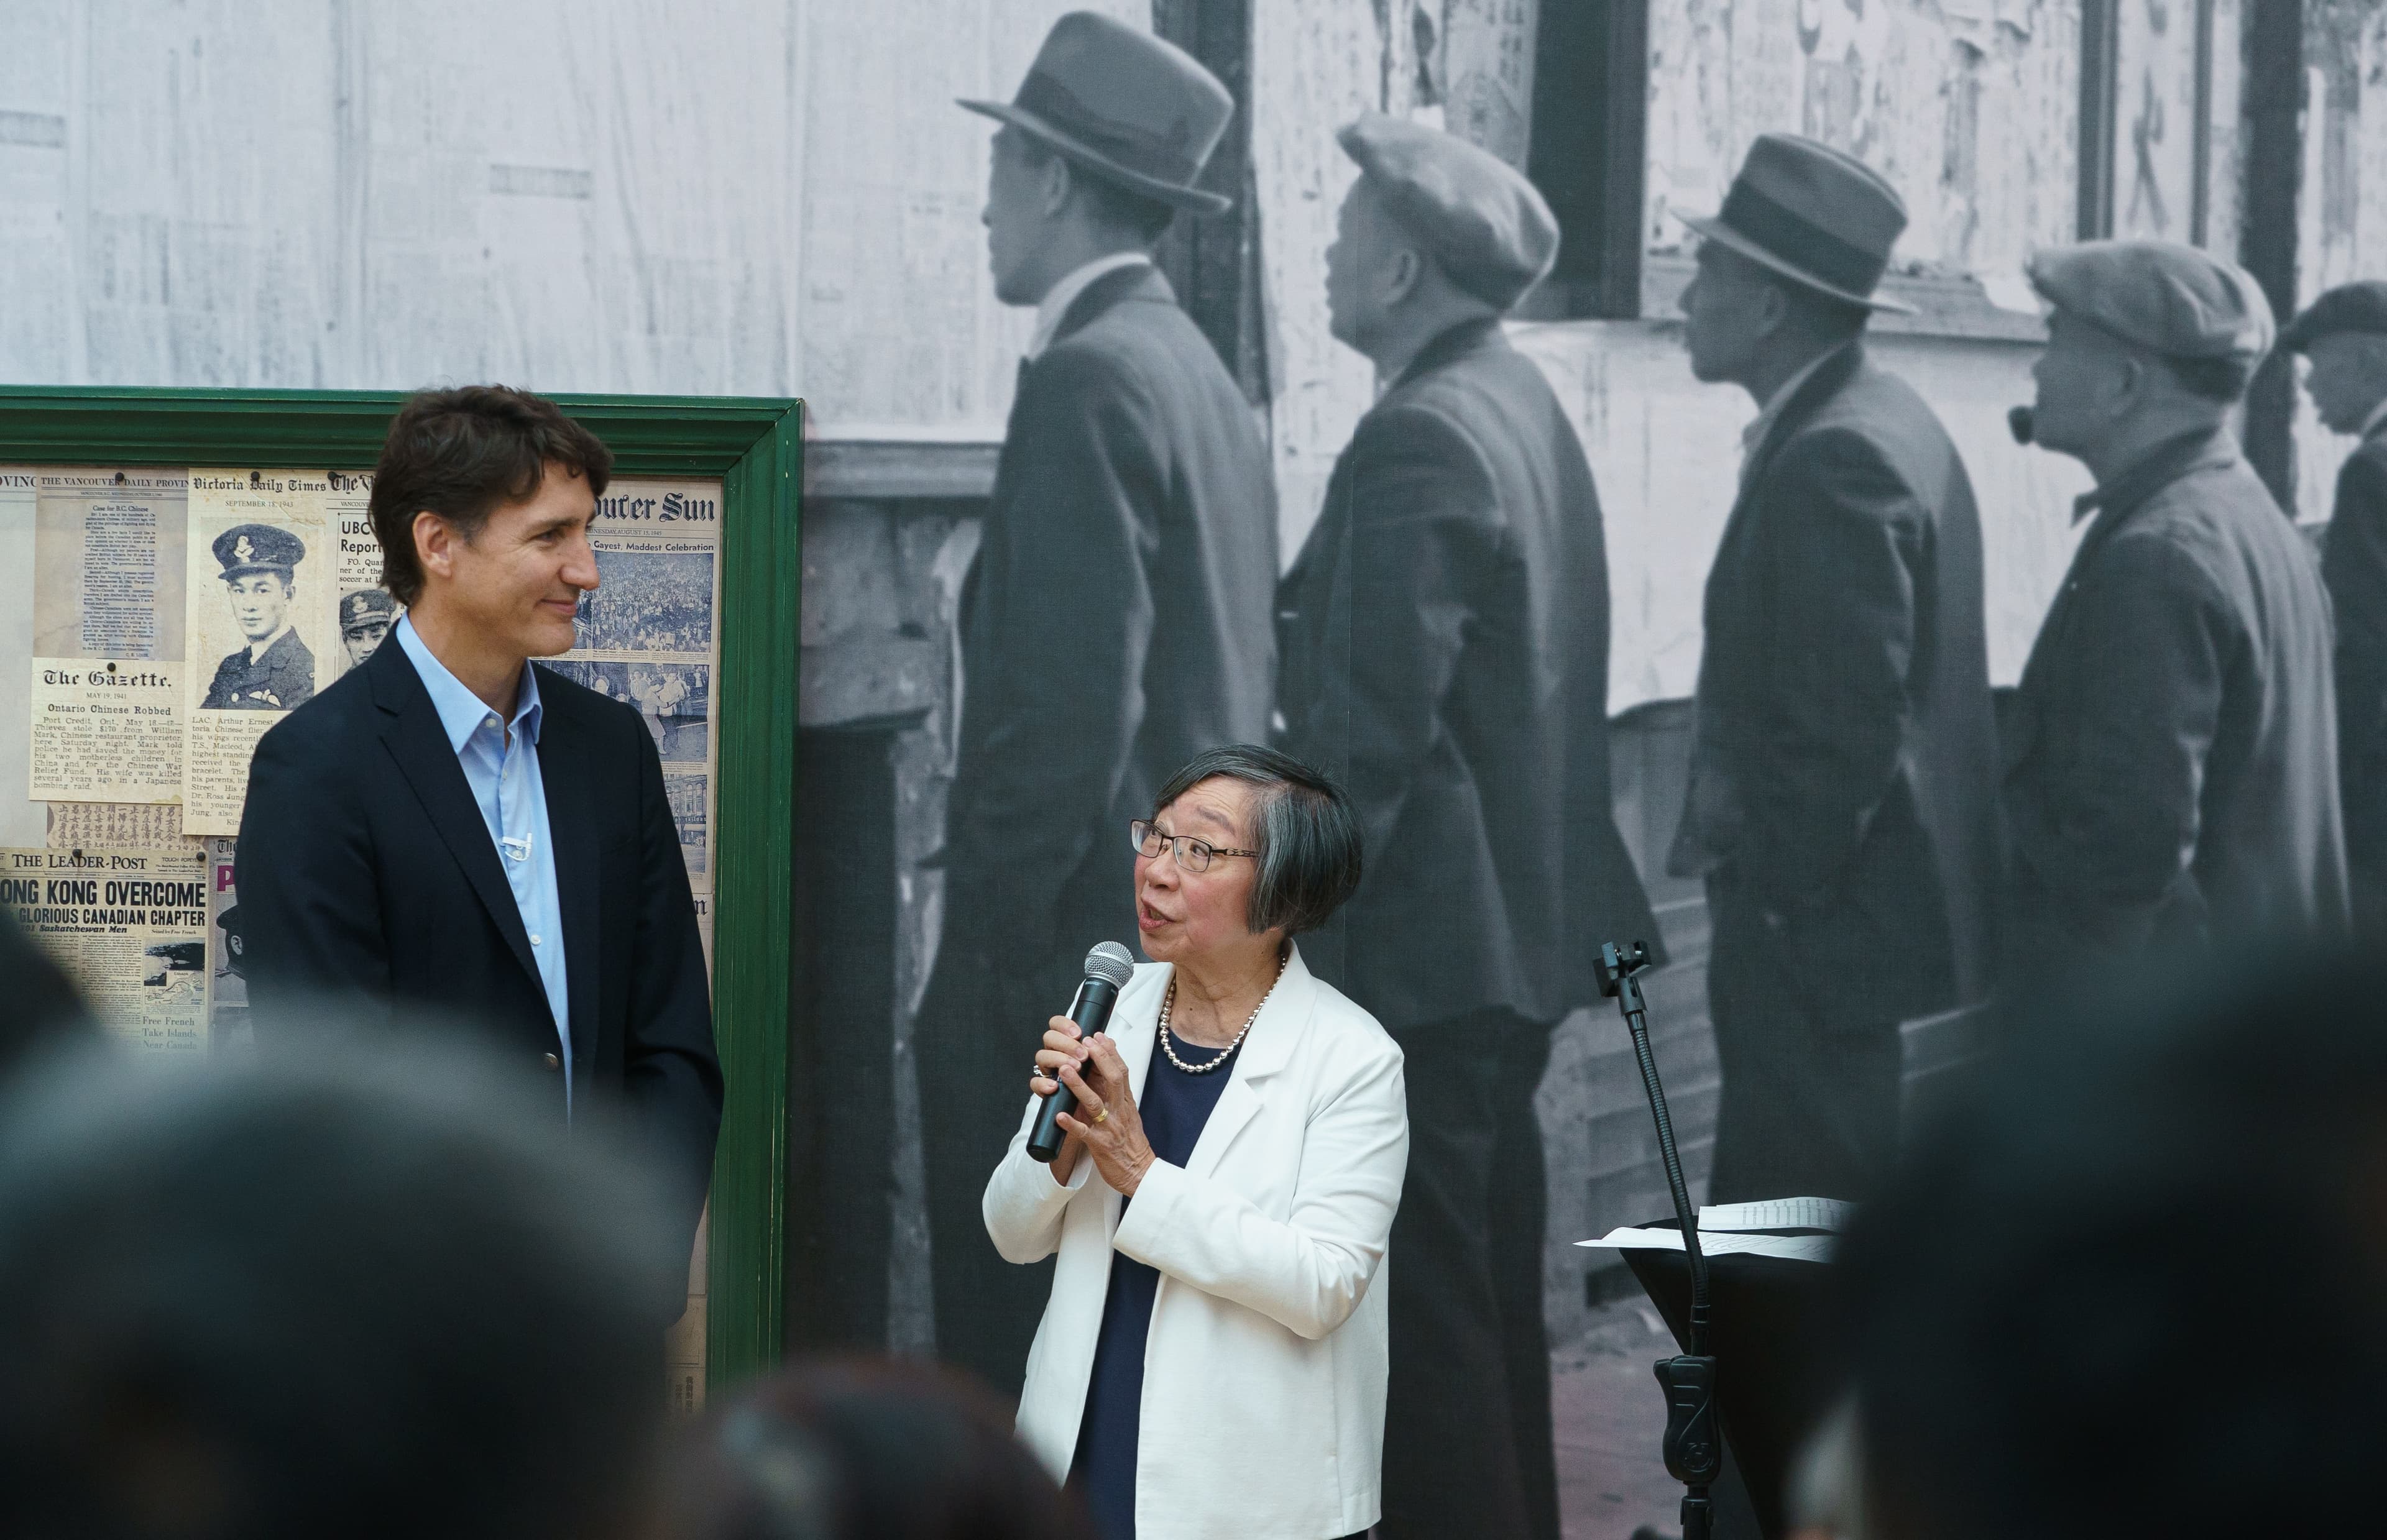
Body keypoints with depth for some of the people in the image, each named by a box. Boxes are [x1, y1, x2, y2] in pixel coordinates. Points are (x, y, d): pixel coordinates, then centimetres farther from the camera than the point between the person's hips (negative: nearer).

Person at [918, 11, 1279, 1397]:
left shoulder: (1090, 382, -13)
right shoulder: (1205, 378, 15)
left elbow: (1074, 703, -20)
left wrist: (989, 946, -16)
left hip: (1083, 962, -10)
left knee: (1020, 1350, -7)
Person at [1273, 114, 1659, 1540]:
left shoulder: (1420, 440, -18)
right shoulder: (1526, 405, 11)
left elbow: (1374, 727, -22)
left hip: (1424, 941, -10)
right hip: (1526, 927, 10)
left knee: (1422, 1303, -5)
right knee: (1495, 1283, 18)